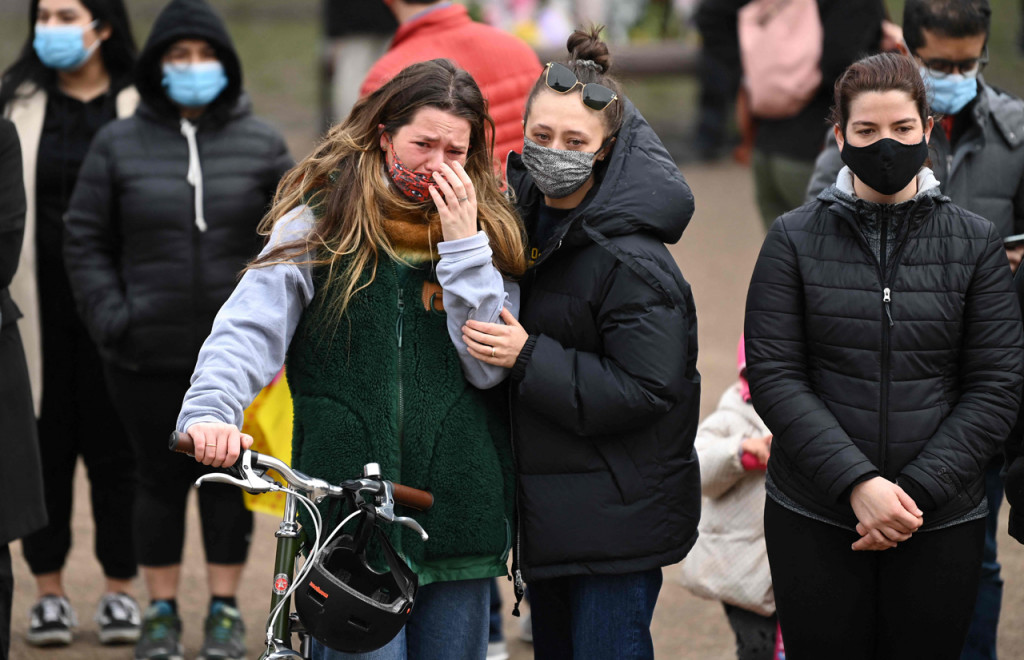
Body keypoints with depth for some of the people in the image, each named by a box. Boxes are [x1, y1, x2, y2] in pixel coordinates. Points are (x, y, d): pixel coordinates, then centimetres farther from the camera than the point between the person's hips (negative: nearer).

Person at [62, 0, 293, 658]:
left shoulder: (261, 145, 3)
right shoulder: (119, 146, 3)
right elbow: (86, 240, 5)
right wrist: (108, 316, -6)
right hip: (149, 353, 0)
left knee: (227, 477, 7)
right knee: (162, 477, 7)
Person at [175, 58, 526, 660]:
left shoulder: (488, 233, 10)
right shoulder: (320, 220, 3)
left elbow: (490, 366, -1)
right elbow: (251, 327, -10)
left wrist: (463, 245, -8)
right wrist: (211, 410, -28)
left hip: (459, 513, 3)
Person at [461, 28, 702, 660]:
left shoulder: (632, 263, -22)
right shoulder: (529, 211, 5)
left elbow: (648, 389, -24)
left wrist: (528, 359, -26)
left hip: (619, 512, -9)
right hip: (547, 505, 9)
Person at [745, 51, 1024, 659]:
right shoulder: (795, 239, 1)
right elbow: (773, 376, -5)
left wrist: (915, 491, -13)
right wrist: (857, 483, -17)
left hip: (942, 522, 0)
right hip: (813, 518, 0)